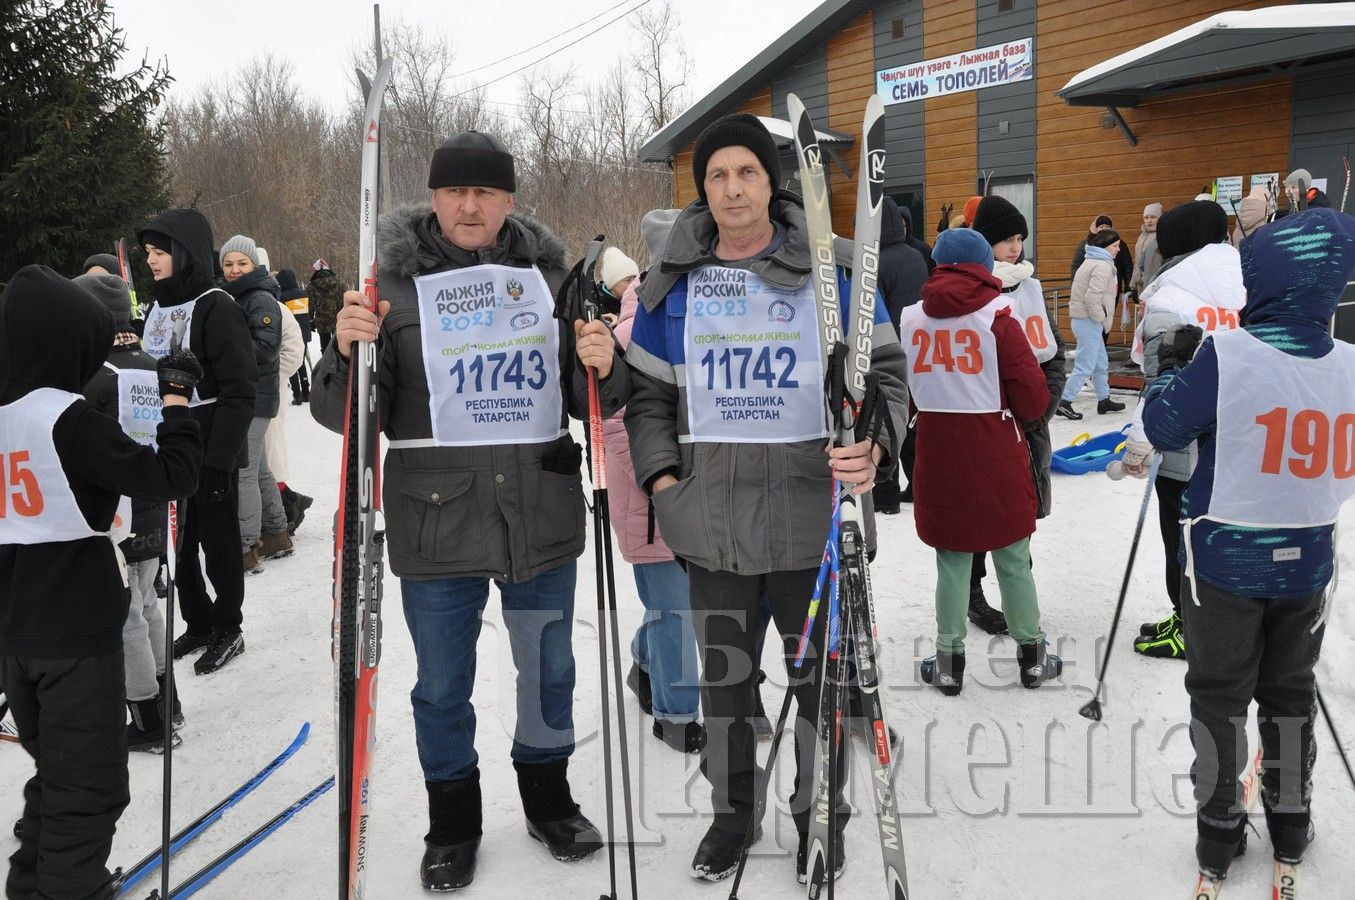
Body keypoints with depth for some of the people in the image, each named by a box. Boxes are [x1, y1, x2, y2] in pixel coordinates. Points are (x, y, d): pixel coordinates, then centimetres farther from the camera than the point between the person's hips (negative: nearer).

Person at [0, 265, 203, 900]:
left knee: (55, 771, 24)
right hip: (77, 630, -8)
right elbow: (169, 477, -19)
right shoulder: (68, 418, -19)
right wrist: (177, 398, -9)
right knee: (89, 784, 6)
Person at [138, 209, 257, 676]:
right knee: (177, 542, 13)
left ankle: (228, 629, 21)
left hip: (209, 449, -7)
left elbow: (239, 390, -17)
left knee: (218, 541, 5)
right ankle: (197, 624, 29)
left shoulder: (216, 306, -13)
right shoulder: (158, 309, 11)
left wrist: (219, 459, -21)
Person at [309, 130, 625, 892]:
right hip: (436, 522, -2)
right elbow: (346, 414, -4)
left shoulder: (550, 272, 3)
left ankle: (549, 800, 41)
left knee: (550, 668, 17)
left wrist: (601, 369, -14)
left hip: (542, 514, 2)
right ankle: (453, 822, 35)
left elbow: (591, 402, 8)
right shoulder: (395, 282, -4)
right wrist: (348, 353, -23)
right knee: (443, 683, 11)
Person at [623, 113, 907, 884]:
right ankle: (732, 812, 37)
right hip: (713, 520, 2)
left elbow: (884, 369, 0)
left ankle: (820, 814, 35)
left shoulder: (829, 269, -2)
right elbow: (649, 392, 12)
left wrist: (873, 445, -18)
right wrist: (661, 473, -1)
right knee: (724, 676, 16)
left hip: (814, 515, -2)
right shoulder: (674, 282, 5)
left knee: (821, 673, 12)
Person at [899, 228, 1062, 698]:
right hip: (995, 456, -2)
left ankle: (948, 662, 19)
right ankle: (1031, 656, 25)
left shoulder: (910, 320, -1)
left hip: (937, 456, 2)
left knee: (952, 560, 14)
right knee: (1013, 558, 12)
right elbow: (1033, 399, -10)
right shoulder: (998, 319, -10)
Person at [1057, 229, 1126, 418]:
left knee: (1101, 363, 18)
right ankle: (1064, 402, -4)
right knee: (1085, 366, -6)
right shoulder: (1104, 265, -15)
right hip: (1088, 322, -10)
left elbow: (1085, 292, 19)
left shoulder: (1093, 261, 15)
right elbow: (1093, 296, -26)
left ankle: (1104, 401, 28)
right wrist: (1099, 317, -13)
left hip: (1082, 319, 10)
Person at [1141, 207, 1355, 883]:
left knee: (1219, 698, 12)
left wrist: (1172, 364, 4)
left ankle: (1218, 830, 24)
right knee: (1290, 693, 21)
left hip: (1225, 558, -3)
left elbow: (1163, 428, -10)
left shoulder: (1226, 355, -21)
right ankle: (1290, 822, 37)